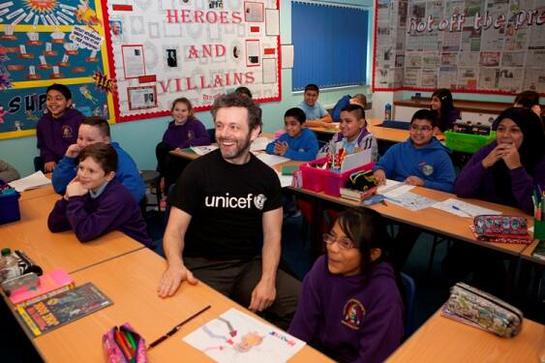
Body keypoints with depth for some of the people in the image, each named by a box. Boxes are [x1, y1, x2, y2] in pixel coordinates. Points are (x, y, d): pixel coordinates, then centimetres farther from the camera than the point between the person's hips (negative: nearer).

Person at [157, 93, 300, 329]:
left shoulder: (266, 176, 3)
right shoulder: (197, 171, -4)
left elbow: (272, 235, 1)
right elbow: (175, 229, -7)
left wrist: (268, 280, -17)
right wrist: (175, 264, -30)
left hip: (251, 265, 3)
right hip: (203, 266, -2)